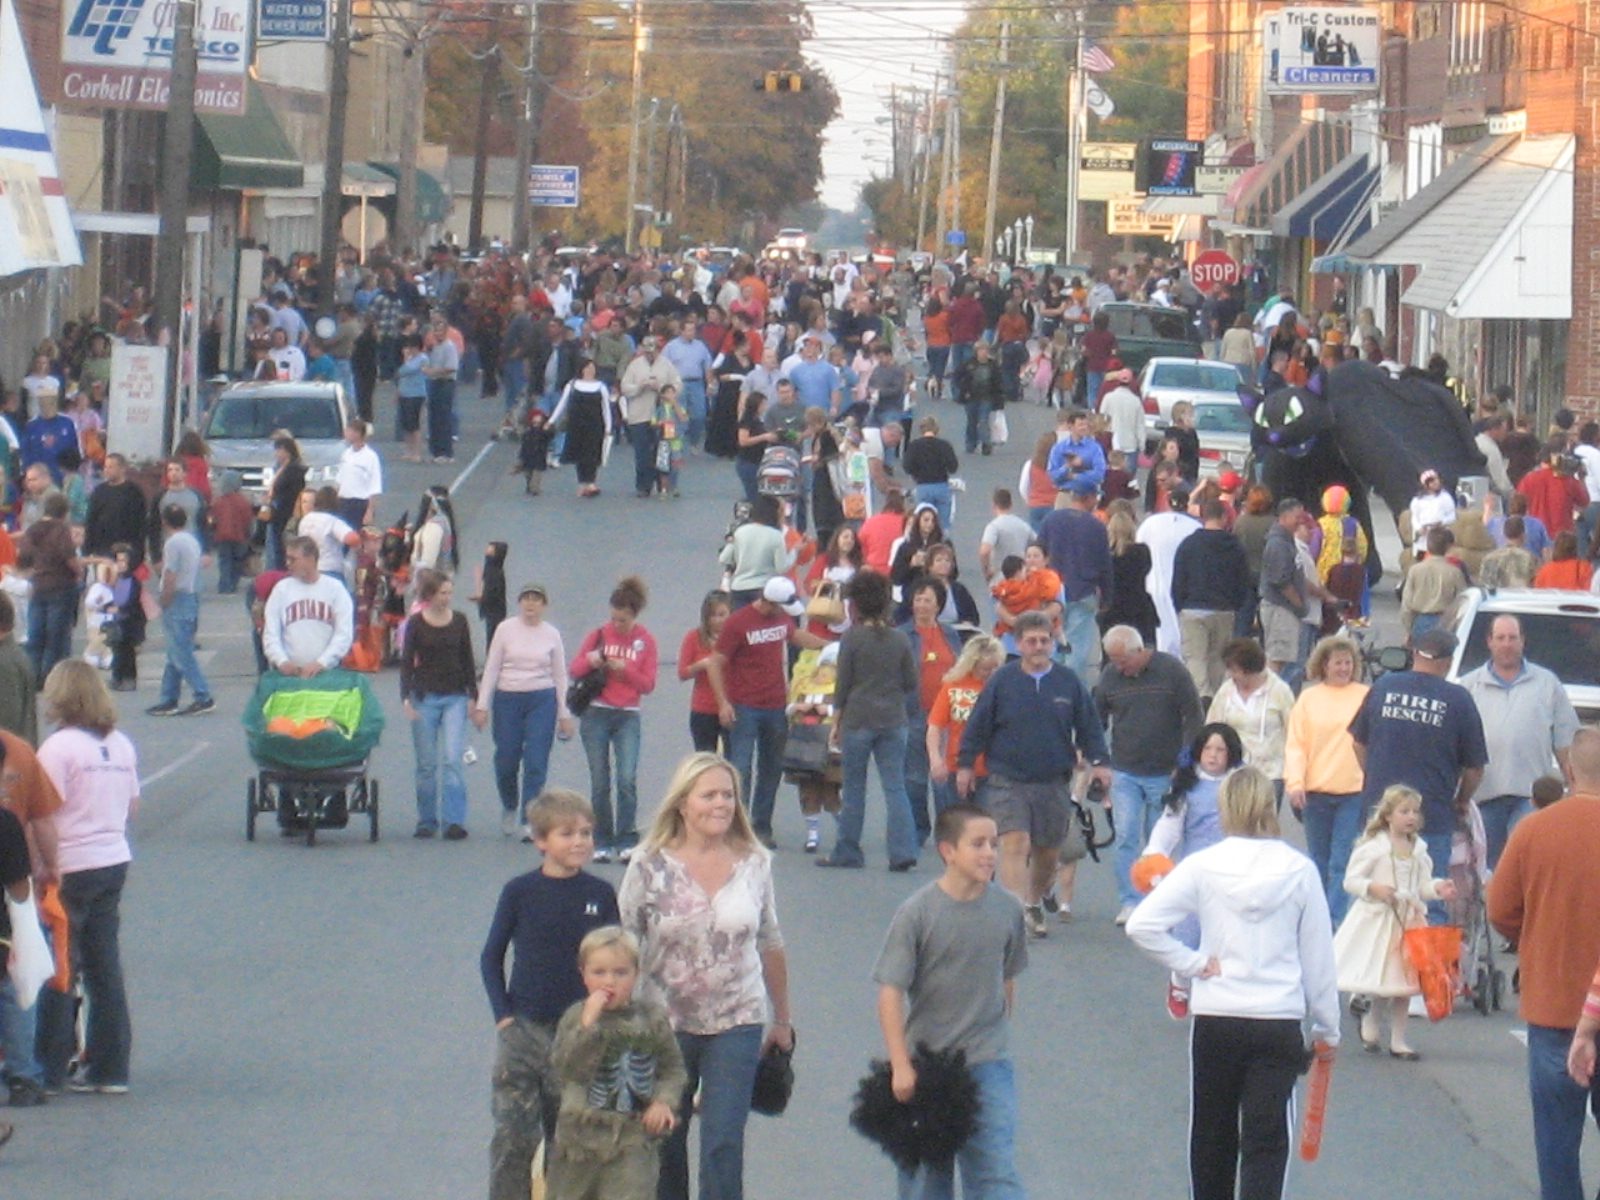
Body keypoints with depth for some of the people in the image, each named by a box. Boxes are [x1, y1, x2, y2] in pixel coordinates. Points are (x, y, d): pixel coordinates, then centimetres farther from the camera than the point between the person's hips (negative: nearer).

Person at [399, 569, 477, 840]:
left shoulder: (459, 621, 5)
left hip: (455, 698, 1)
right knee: (426, 764, 4)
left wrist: (473, 696, 7)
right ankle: (426, 821, 13)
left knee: (452, 759, -10)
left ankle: (454, 821, -11)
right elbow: (406, 662, -2)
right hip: (425, 696, -1)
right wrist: (406, 698, -13)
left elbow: (468, 661, 10)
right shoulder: (416, 623, -2)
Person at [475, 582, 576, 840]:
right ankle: (510, 807, 33)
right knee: (506, 761, 5)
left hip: (542, 701, 0)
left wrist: (564, 714, 7)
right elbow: (491, 669, 3)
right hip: (508, 700, 0)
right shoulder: (506, 629, 1)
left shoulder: (552, 635, 4)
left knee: (536, 763, -8)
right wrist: (482, 705, -3)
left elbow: (560, 676, 9)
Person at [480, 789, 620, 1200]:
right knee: (514, 1137, -5)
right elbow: (491, 958, 4)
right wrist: (503, 1015, -4)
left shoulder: (601, 895, -1)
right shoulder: (519, 892, -4)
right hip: (523, 1029, -1)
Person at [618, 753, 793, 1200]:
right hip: (668, 1024, 0)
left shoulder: (754, 864, 0)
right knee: (665, 1142, 13)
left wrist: (782, 1020, 15)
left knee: (723, 1143, -9)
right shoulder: (650, 866, -6)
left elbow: (770, 945, 10)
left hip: (737, 1024, 0)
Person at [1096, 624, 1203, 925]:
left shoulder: (1171, 670, -7)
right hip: (1125, 773, 1)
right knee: (1126, 838, -6)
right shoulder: (1110, 676, -1)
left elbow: (1193, 717, -3)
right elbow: (1097, 720, 10)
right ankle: (1130, 902, -2)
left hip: (1165, 773, -1)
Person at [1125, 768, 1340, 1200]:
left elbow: (1141, 925, -14)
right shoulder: (1299, 871, -4)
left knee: (1212, 1136, 17)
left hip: (1214, 1022, 1)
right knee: (1266, 1141, -2)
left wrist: (1192, 963, -3)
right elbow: (1319, 958, 2)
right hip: (1280, 1023, -1)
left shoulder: (1202, 867, -6)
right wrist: (1327, 1026, 13)